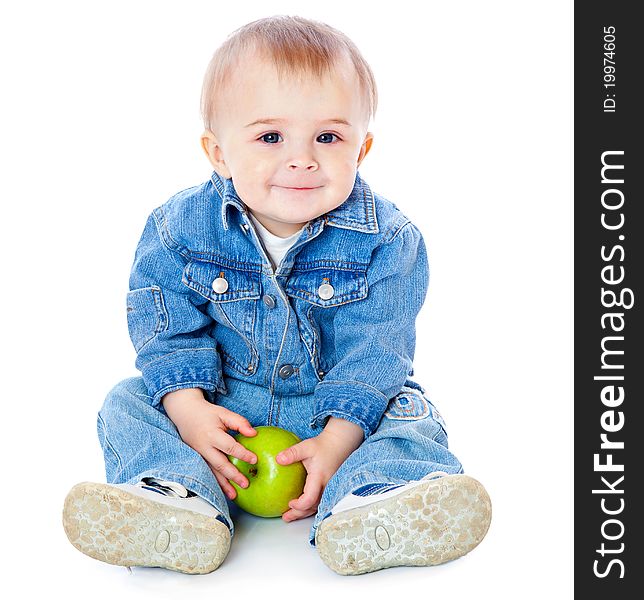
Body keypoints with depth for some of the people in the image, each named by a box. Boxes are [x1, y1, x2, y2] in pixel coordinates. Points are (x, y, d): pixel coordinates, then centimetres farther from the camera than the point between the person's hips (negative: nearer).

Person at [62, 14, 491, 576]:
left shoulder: (385, 242, -18)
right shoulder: (183, 227, -13)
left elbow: (372, 352, -19)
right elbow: (165, 323, -10)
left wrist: (337, 440, -28)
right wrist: (188, 408, -24)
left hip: (336, 409, -1)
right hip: (222, 401, 2)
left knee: (407, 413, -24)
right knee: (129, 403, -13)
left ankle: (366, 506, -51)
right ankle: (178, 496, -39)